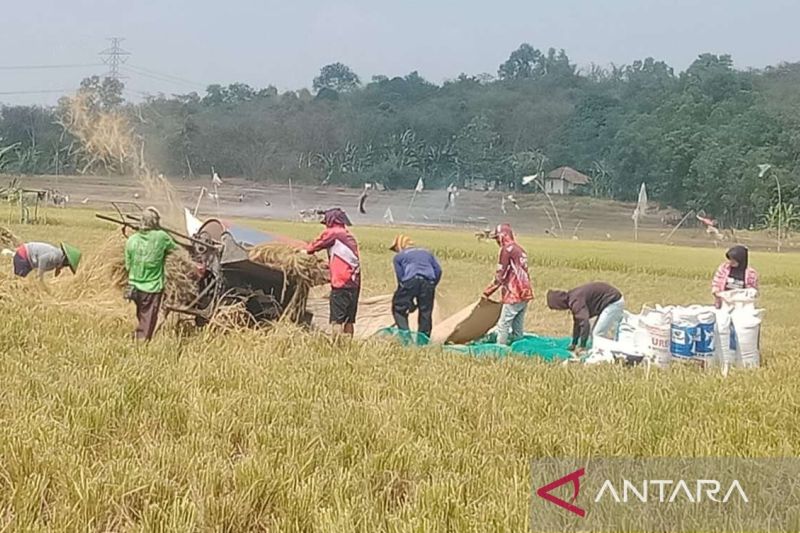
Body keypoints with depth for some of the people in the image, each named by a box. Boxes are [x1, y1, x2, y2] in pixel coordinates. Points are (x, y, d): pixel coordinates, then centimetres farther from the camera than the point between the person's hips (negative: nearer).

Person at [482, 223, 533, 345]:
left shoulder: (507, 249, -8)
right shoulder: (520, 250, 17)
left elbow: (500, 275, -10)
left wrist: (488, 292, -2)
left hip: (514, 295, -9)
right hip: (525, 293, 9)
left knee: (503, 325, -6)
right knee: (518, 328, 11)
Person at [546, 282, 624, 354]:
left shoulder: (575, 301, -22)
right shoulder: (573, 298, 11)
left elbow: (584, 322, -29)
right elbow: (577, 321, 22)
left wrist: (582, 346, -21)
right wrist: (574, 343, 29)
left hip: (614, 303, -11)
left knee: (598, 334, -11)